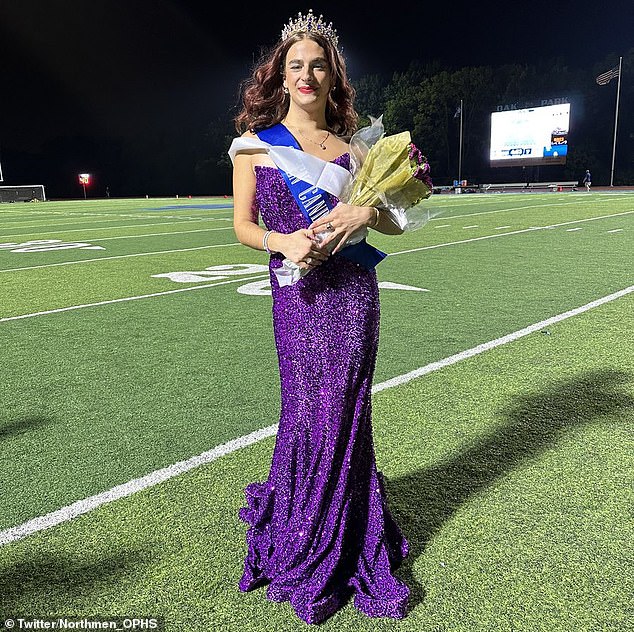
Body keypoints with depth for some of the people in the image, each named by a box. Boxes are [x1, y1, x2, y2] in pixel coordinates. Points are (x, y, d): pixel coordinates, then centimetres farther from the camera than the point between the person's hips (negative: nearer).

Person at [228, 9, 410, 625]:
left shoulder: (349, 146, 11)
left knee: (344, 411, 6)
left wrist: (366, 211, -12)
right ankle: (303, 555, 27)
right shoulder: (255, 142, 7)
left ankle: (343, 545, 30)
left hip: (353, 290, 2)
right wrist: (284, 241, -15)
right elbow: (243, 226, 5)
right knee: (310, 411, 2)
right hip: (297, 293, -2)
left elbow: (394, 222, 9)